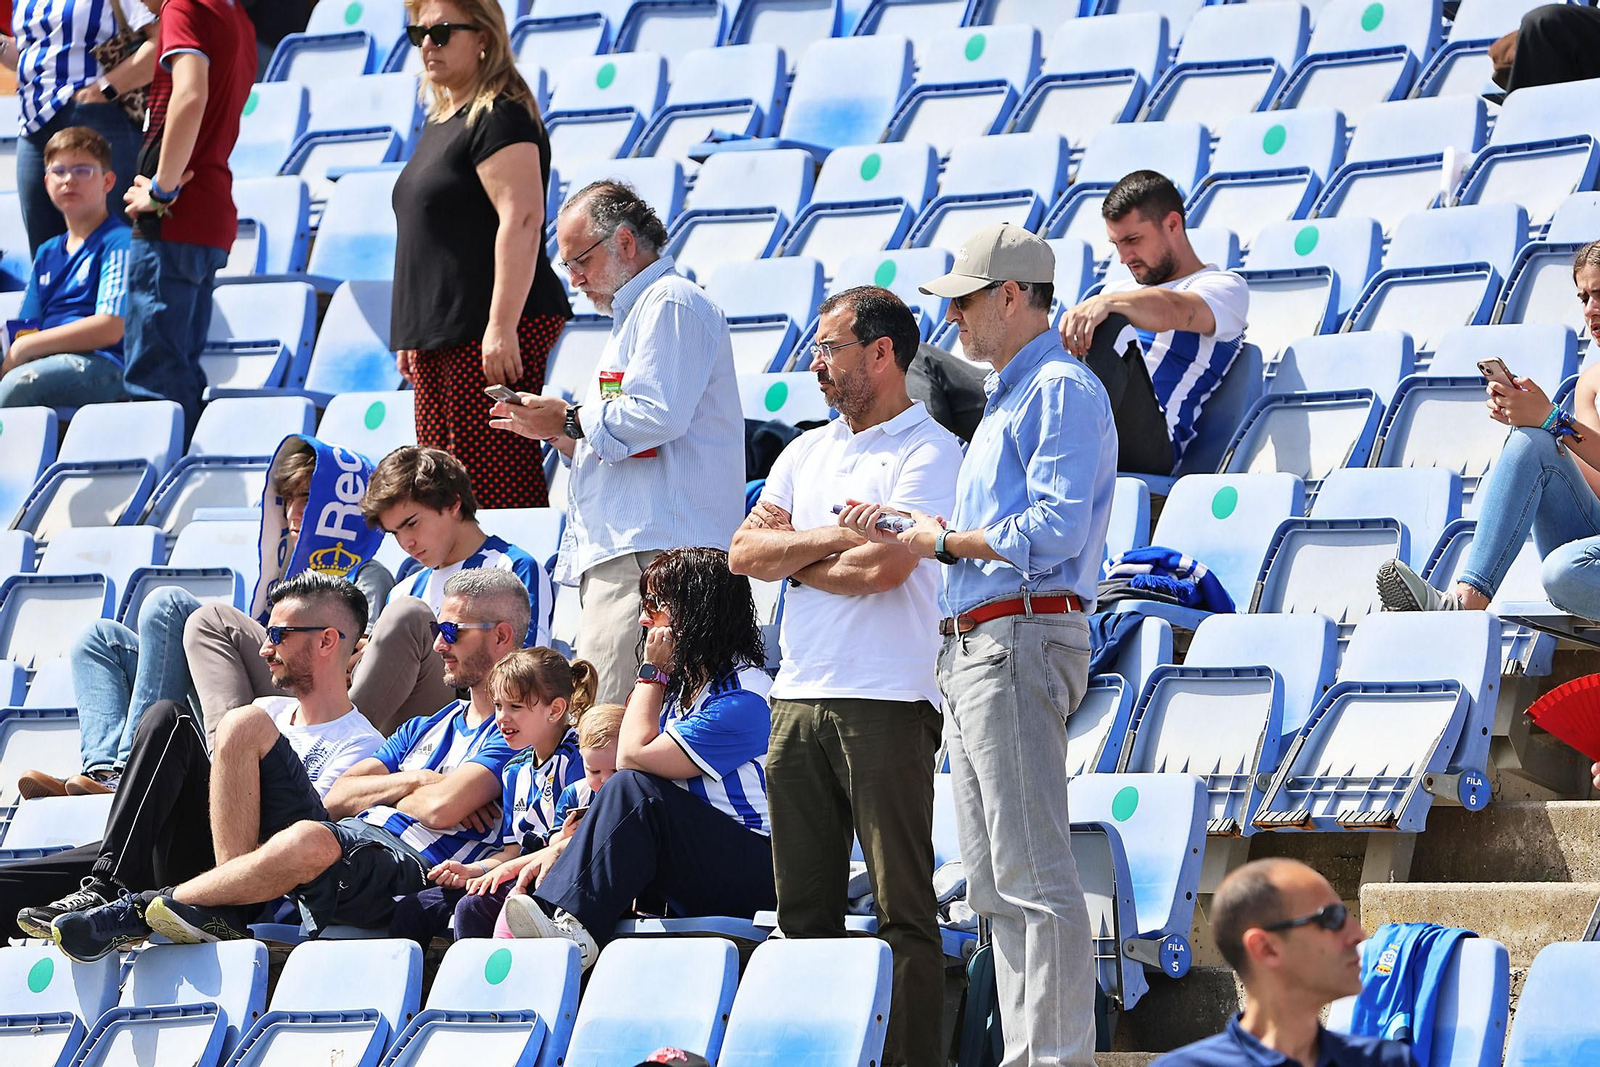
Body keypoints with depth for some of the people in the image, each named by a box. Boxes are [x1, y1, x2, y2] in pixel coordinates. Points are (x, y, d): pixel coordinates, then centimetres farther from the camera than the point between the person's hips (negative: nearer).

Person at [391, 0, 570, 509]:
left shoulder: (500, 117, -10)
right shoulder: (441, 121, 21)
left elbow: (521, 222, -19)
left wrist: (501, 326, -25)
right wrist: (413, 334, 23)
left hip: (489, 334, -10)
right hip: (442, 338, 10)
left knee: (495, 486, -14)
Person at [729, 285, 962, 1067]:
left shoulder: (929, 450, -3)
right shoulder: (807, 452, 19)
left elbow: (884, 566, -15)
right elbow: (745, 553, 8)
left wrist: (790, 554, 1)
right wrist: (836, 537, -6)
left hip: (886, 701, -7)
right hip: (798, 699, 7)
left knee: (902, 907, -6)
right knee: (804, 904, 7)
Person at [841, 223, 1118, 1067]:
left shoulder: (1063, 389, -8)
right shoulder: (1007, 399, 24)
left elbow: (1054, 529, -19)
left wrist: (944, 540, -9)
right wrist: (899, 531, 9)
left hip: (1022, 641, -11)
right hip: (971, 647, 11)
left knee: (1032, 875, -12)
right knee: (995, 885, 10)